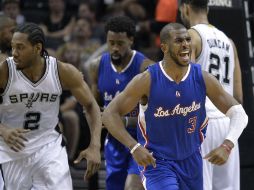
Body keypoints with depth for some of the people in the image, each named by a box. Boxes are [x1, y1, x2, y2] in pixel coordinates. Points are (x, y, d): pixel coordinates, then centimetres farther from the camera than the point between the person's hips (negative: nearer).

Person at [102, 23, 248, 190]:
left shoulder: (202, 79, -10)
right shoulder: (148, 80, -19)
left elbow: (239, 113, -5)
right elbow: (110, 114, -15)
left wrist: (227, 146, -23)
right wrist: (134, 148, -27)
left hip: (191, 161, 5)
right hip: (156, 162, -5)